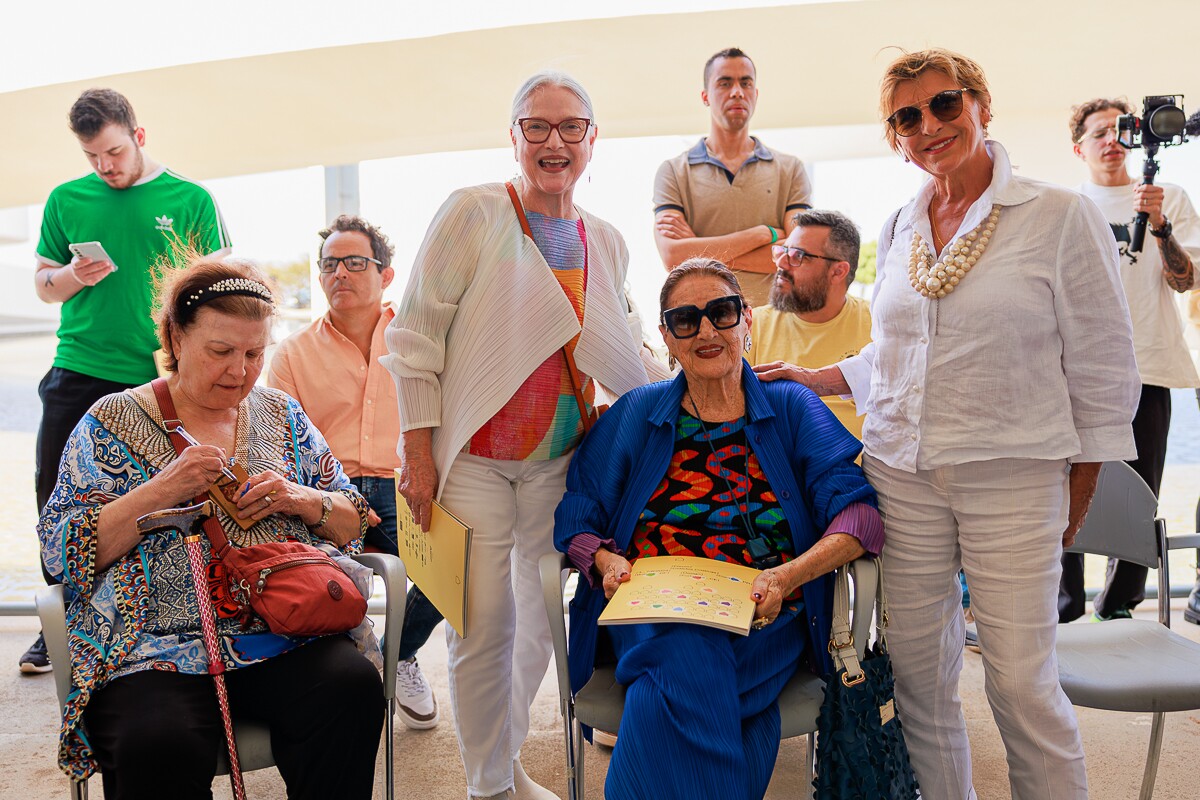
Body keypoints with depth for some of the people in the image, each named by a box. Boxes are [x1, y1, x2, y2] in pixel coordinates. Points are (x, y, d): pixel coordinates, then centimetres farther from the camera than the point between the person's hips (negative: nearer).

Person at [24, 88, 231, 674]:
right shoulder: (67, 200, 11)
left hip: (157, 380, -2)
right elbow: (43, 284, 17)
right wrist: (75, 275, -6)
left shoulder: (190, 200, 3)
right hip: (77, 374, 3)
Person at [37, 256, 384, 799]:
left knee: (354, 688, -29)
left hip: (285, 634, 3)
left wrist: (302, 501, -6)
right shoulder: (112, 423, 6)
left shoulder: (281, 416, 15)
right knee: (162, 747, -34)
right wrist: (161, 490, -13)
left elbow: (352, 523, 16)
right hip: (156, 651, -2)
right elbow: (61, 551, -1)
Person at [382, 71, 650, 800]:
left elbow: (616, 356, 17)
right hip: (475, 457, -4)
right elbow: (416, 338, -8)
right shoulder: (473, 213, -7)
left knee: (542, 617, 11)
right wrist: (419, 455, -11)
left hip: (560, 459, 5)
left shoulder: (607, 243, 9)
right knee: (485, 624, -1)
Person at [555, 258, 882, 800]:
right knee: (687, 662, -34)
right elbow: (576, 517, 10)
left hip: (764, 619, 0)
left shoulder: (792, 408, 10)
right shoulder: (635, 414, 13)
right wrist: (606, 560, -13)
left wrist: (790, 575, -19)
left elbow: (860, 511, -2)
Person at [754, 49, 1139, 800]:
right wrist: (812, 380, 10)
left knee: (1022, 681, -1)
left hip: (1013, 477, -4)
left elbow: (1103, 368, -2)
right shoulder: (899, 229, 10)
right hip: (901, 473, 4)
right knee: (919, 673, 9)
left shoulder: (1063, 216, -4)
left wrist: (1080, 497, -1)